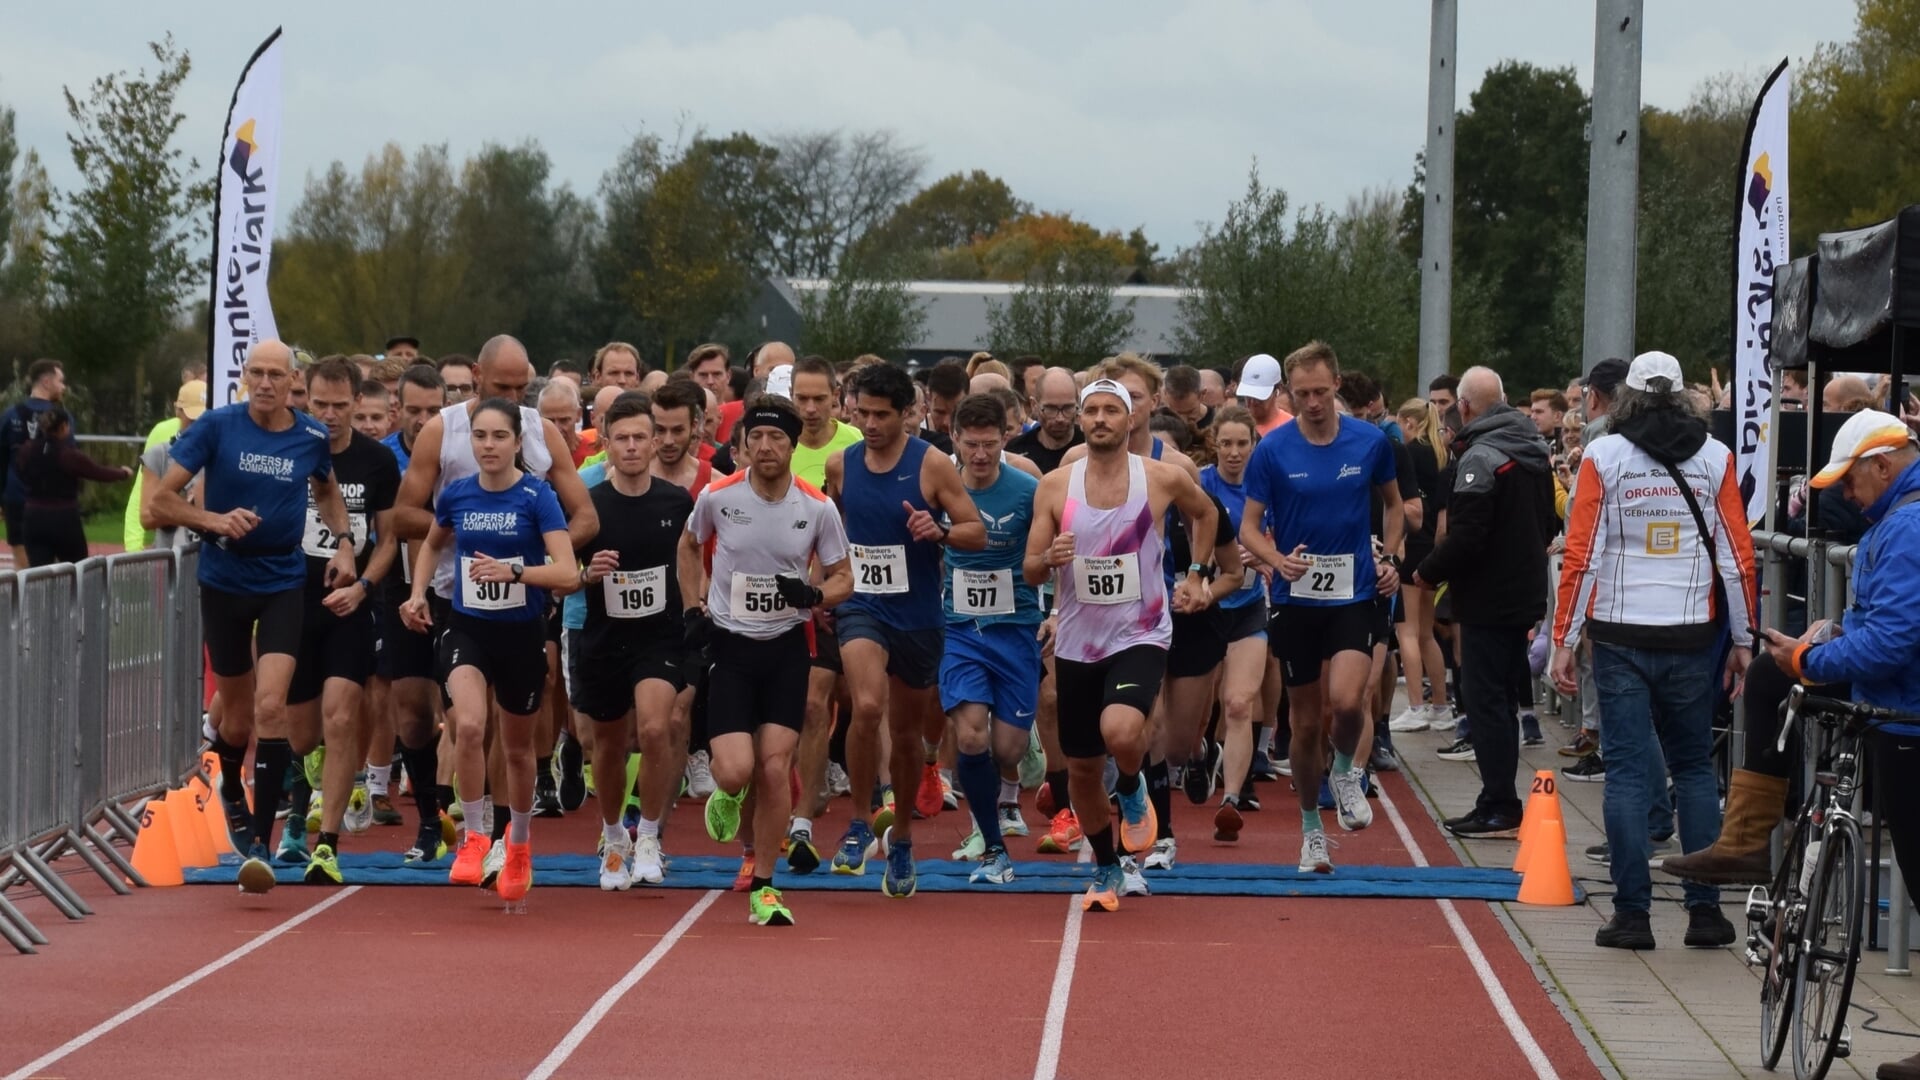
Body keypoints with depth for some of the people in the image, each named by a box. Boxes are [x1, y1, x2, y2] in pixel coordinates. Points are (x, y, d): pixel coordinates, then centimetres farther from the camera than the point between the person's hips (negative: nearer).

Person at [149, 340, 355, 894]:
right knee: (238, 717, 10)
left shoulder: (312, 437, -1)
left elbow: (327, 492, 21)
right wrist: (213, 520, -22)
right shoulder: (216, 427, -8)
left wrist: (344, 541, 5)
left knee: (270, 706, -17)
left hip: (284, 584, 0)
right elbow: (161, 500, -6)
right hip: (224, 583, 0)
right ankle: (231, 794, 45)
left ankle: (260, 841, -13)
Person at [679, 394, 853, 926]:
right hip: (727, 645, -1)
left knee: (775, 769, -6)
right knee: (736, 770, -14)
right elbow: (689, 545, 15)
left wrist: (814, 595, -19)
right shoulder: (717, 497, -6)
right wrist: (694, 608, 5)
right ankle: (726, 796, 26)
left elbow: (843, 579, 3)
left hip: (786, 648, 1)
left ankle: (763, 886, 8)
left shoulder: (818, 508, -6)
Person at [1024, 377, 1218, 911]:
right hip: (1077, 642, 3)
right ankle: (1106, 871, 32)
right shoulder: (1054, 486, -3)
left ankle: (1132, 790, 6)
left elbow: (1204, 513, 17)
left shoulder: (1164, 478, -6)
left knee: (1120, 732, -30)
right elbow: (1029, 571, 0)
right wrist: (1049, 558, -22)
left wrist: (1197, 573, 10)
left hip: (1140, 636, -3)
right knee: (1082, 767, 9)